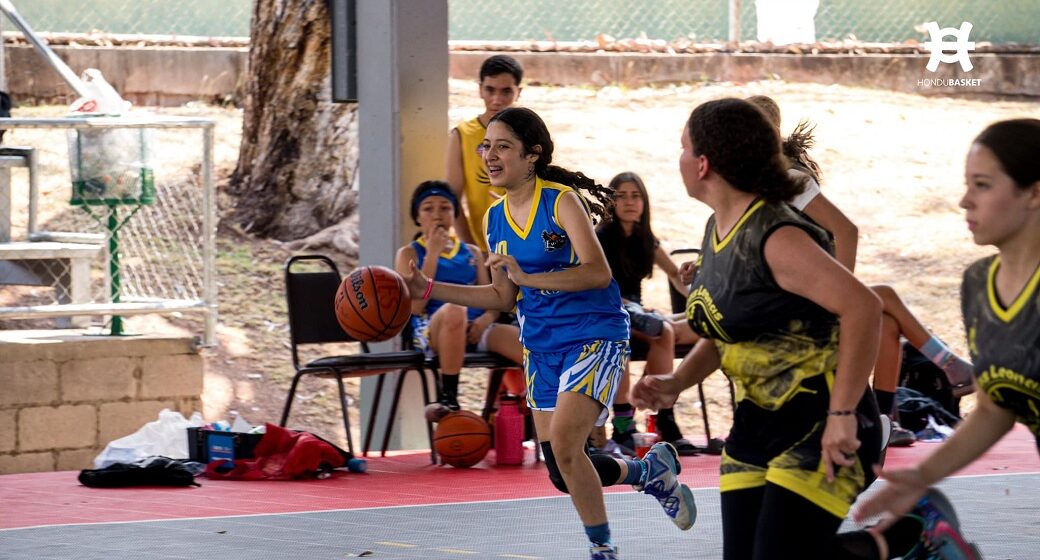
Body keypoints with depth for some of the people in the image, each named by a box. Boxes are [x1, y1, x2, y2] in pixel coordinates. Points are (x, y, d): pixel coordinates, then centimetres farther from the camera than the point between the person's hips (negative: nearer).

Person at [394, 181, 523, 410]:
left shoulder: (472, 253, 23)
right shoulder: (409, 254, 12)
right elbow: (415, 306, -4)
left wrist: (487, 318, -8)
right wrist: (433, 254, -4)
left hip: (475, 330, 3)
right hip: (431, 331, -3)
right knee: (454, 308, -41)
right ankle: (448, 398, -28)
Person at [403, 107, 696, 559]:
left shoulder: (561, 201, -14)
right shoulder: (495, 218, 6)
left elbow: (599, 273, -23)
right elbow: (504, 297, 13)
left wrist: (528, 277, -31)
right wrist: (429, 289, 6)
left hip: (594, 335, -7)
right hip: (541, 346, 7)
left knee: (563, 446, -22)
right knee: (562, 474, 4)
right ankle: (651, 471, 30)